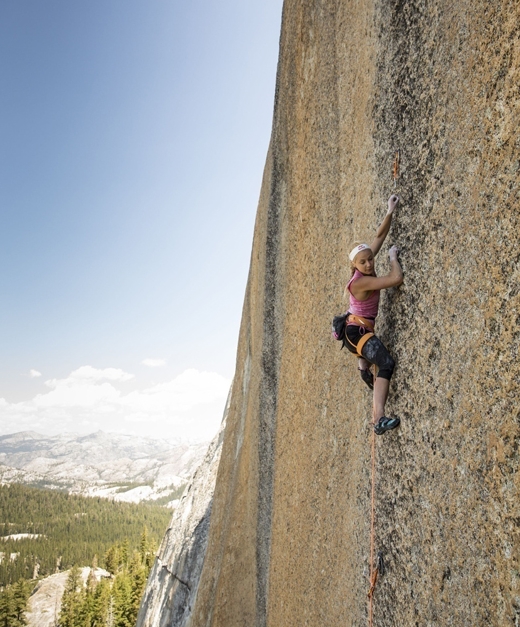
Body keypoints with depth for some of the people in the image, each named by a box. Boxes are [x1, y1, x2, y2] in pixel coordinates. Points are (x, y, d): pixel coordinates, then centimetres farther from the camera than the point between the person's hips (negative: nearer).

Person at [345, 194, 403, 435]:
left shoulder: (365, 273, -2)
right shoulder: (361, 282, -25)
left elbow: (379, 236, 1)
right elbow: (396, 278, -31)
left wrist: (390, 212, -5)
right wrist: (393, 257, -15)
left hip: (360, 330, 10)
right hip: (357, 331, -10)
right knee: (386, 363, -30)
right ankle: (379, 418, -40)